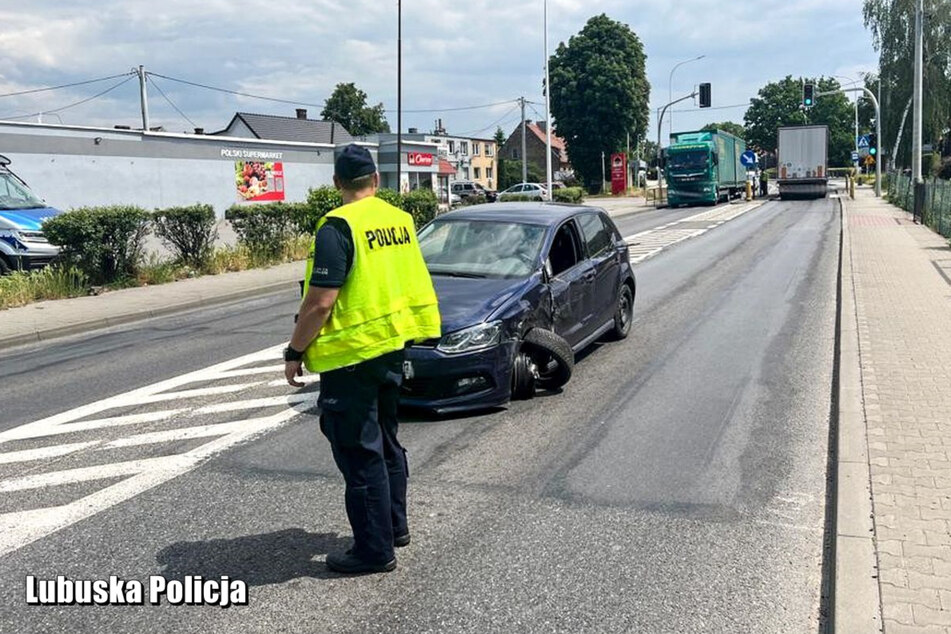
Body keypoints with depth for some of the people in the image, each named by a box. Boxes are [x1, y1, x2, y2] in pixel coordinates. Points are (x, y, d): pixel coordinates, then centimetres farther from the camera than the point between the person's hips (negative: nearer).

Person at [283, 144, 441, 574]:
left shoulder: (338, 227, -16)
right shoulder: (400, 220, 7)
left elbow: (320, 301, -21)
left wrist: (295, 352, -11)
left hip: (352, 356, -8)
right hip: (393, 346, 8)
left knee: (360, 453, 1)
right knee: (385, 440, 21)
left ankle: (375, 549, 8)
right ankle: (395, 525, 33)